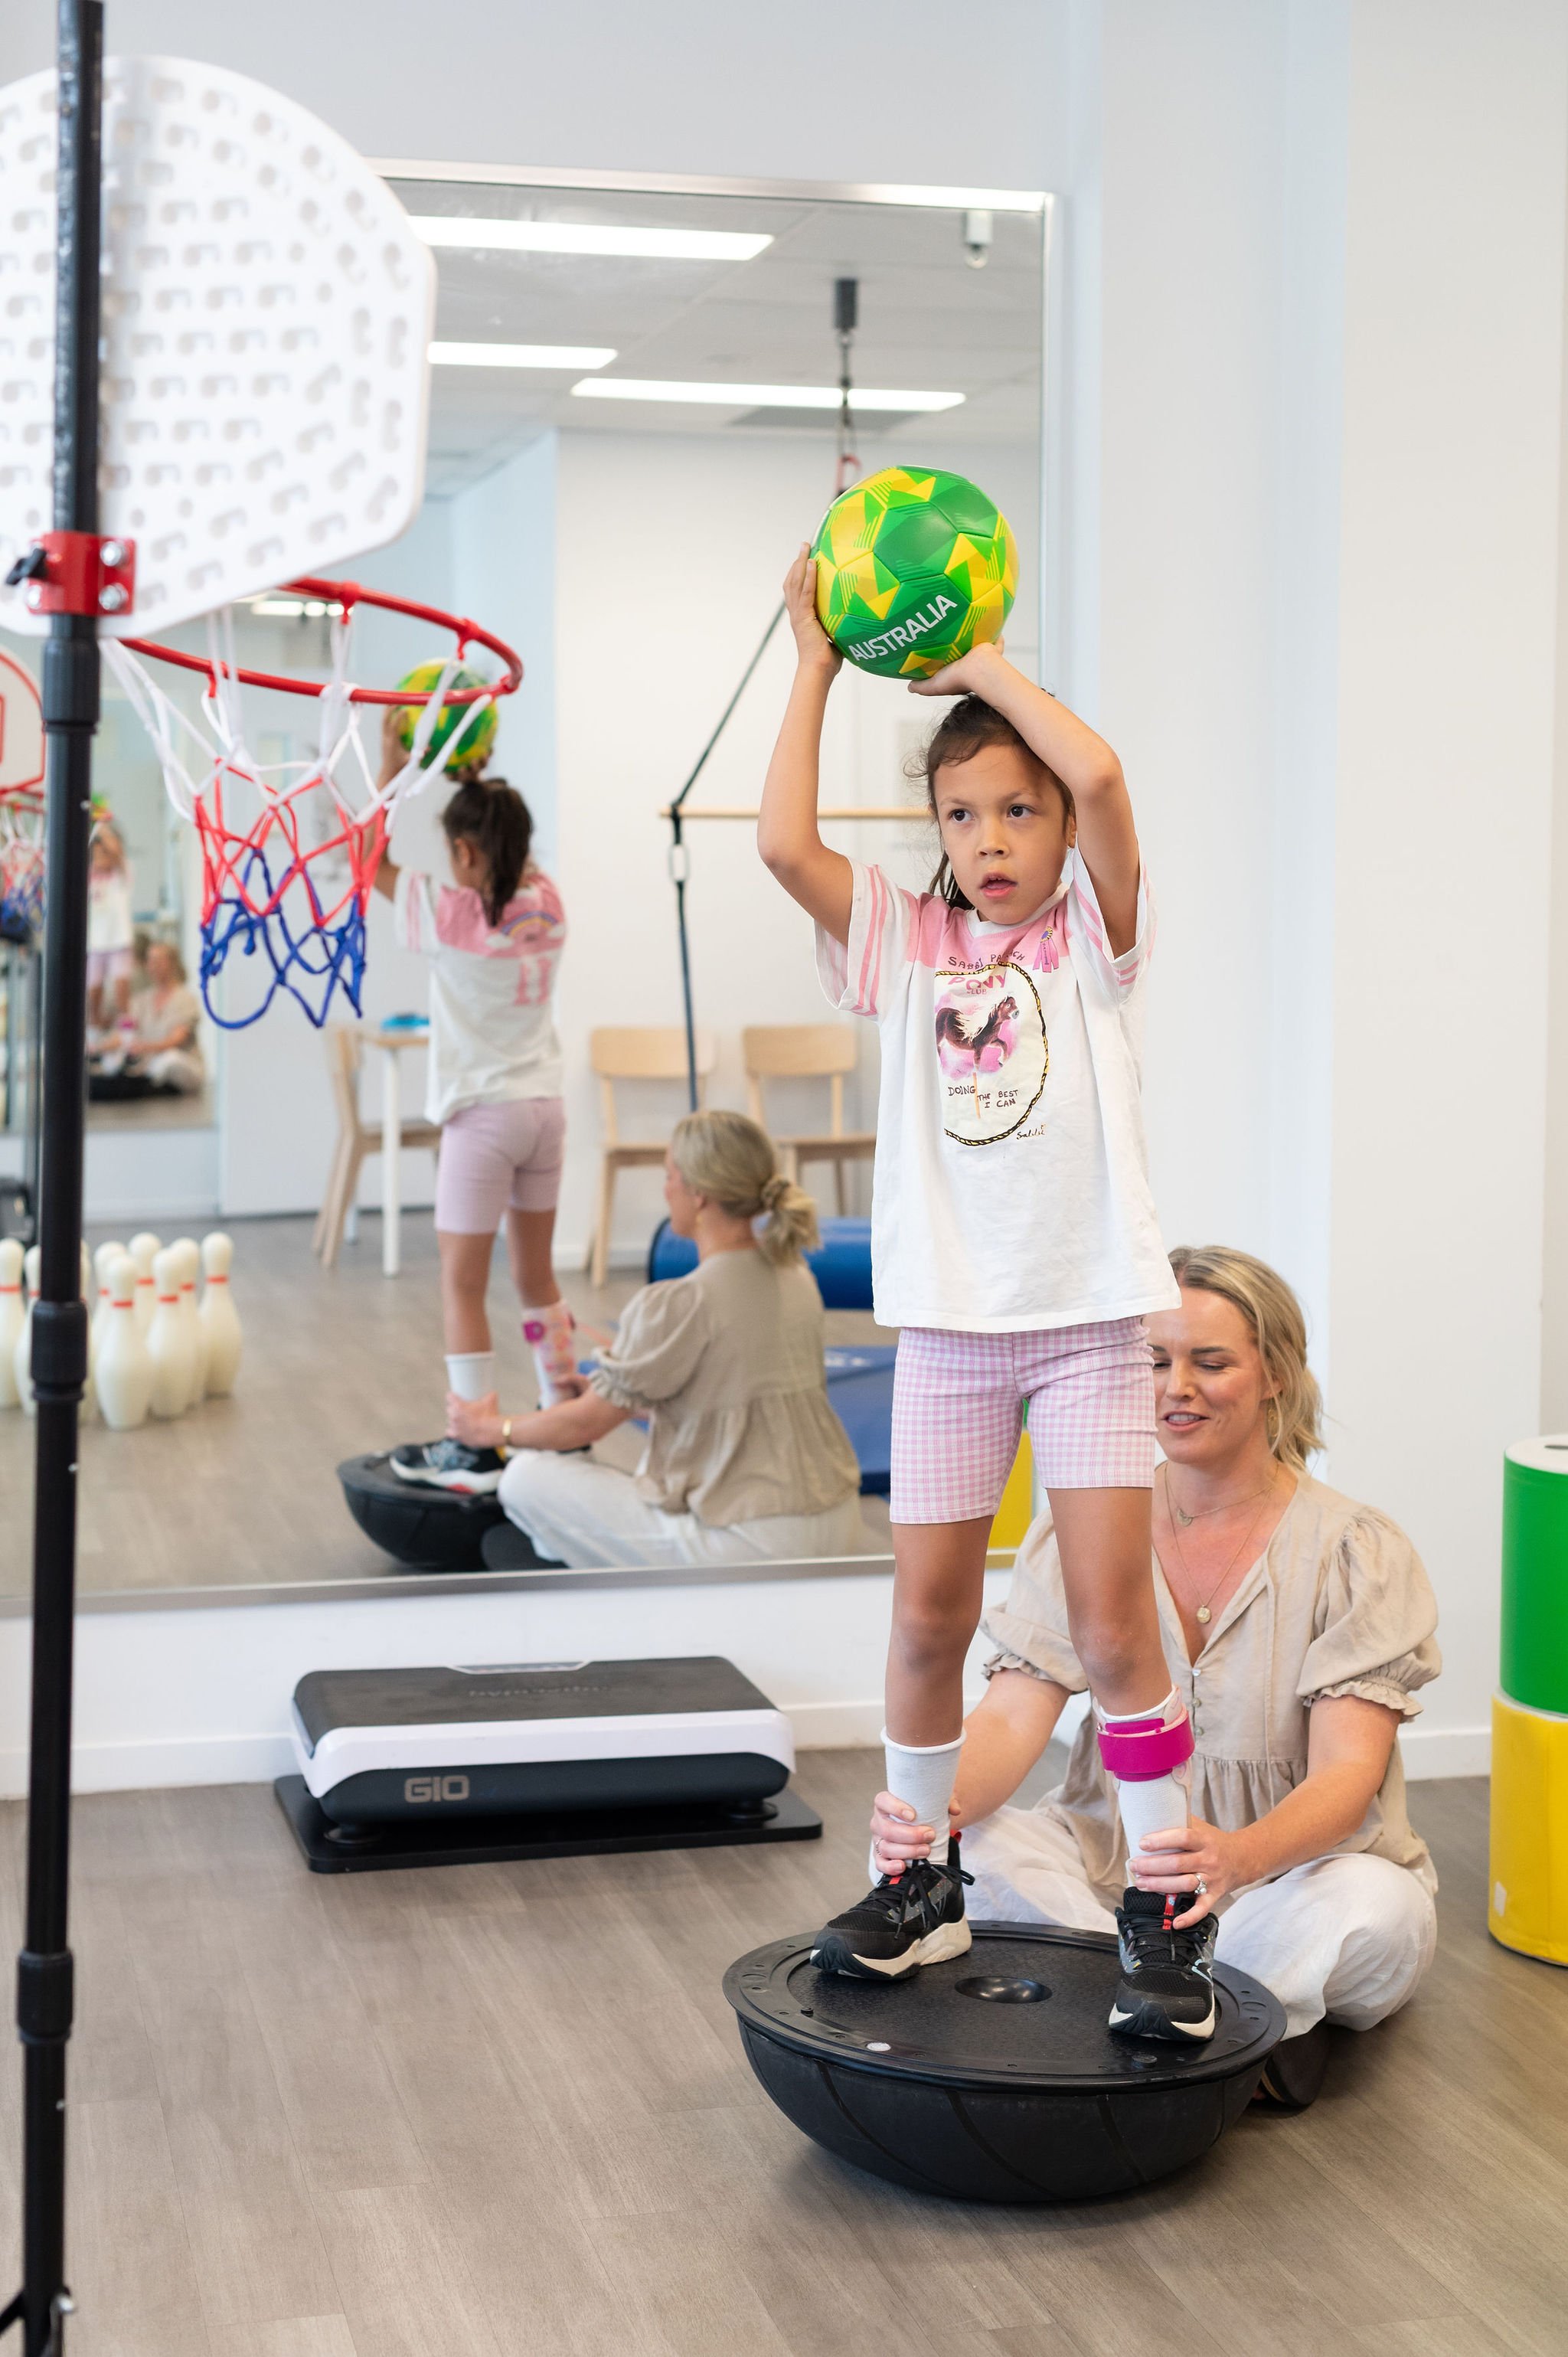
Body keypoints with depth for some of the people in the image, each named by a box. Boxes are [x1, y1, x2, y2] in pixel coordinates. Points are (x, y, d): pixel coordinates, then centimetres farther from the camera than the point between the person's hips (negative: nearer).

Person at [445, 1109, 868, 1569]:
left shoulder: (681, 1304, -17)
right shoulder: (795, 1277, 6)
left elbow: (584, 1425, -5)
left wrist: (491, 1430, 13)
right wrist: (610, 1394, 32)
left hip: (754, 1547, -9)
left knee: (527, 1478, 0)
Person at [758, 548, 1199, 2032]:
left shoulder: (1093, 937, -1)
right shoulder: (907, 946, 5)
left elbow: (1101, 775, -21)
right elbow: (783, 845, -11)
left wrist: (981, 664, -9)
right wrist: (818, 660, -4)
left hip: (1089, 1318, -2)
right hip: (949, 1324, 3)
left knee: (1113, 1624, -3)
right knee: (927, 1615, 8)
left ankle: (1167, 1908, 10)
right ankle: (922, 1882, 25)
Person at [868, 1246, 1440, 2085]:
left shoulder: (1355, 1551, -9)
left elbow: (1346, 1775, -19)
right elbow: (1014, 1713, -10)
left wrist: (1237, 1857, -43)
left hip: (1293, 1870, -3)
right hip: (1110, 1872, 3)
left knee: (1375, 1913, -37)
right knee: (914, 1845, -25)